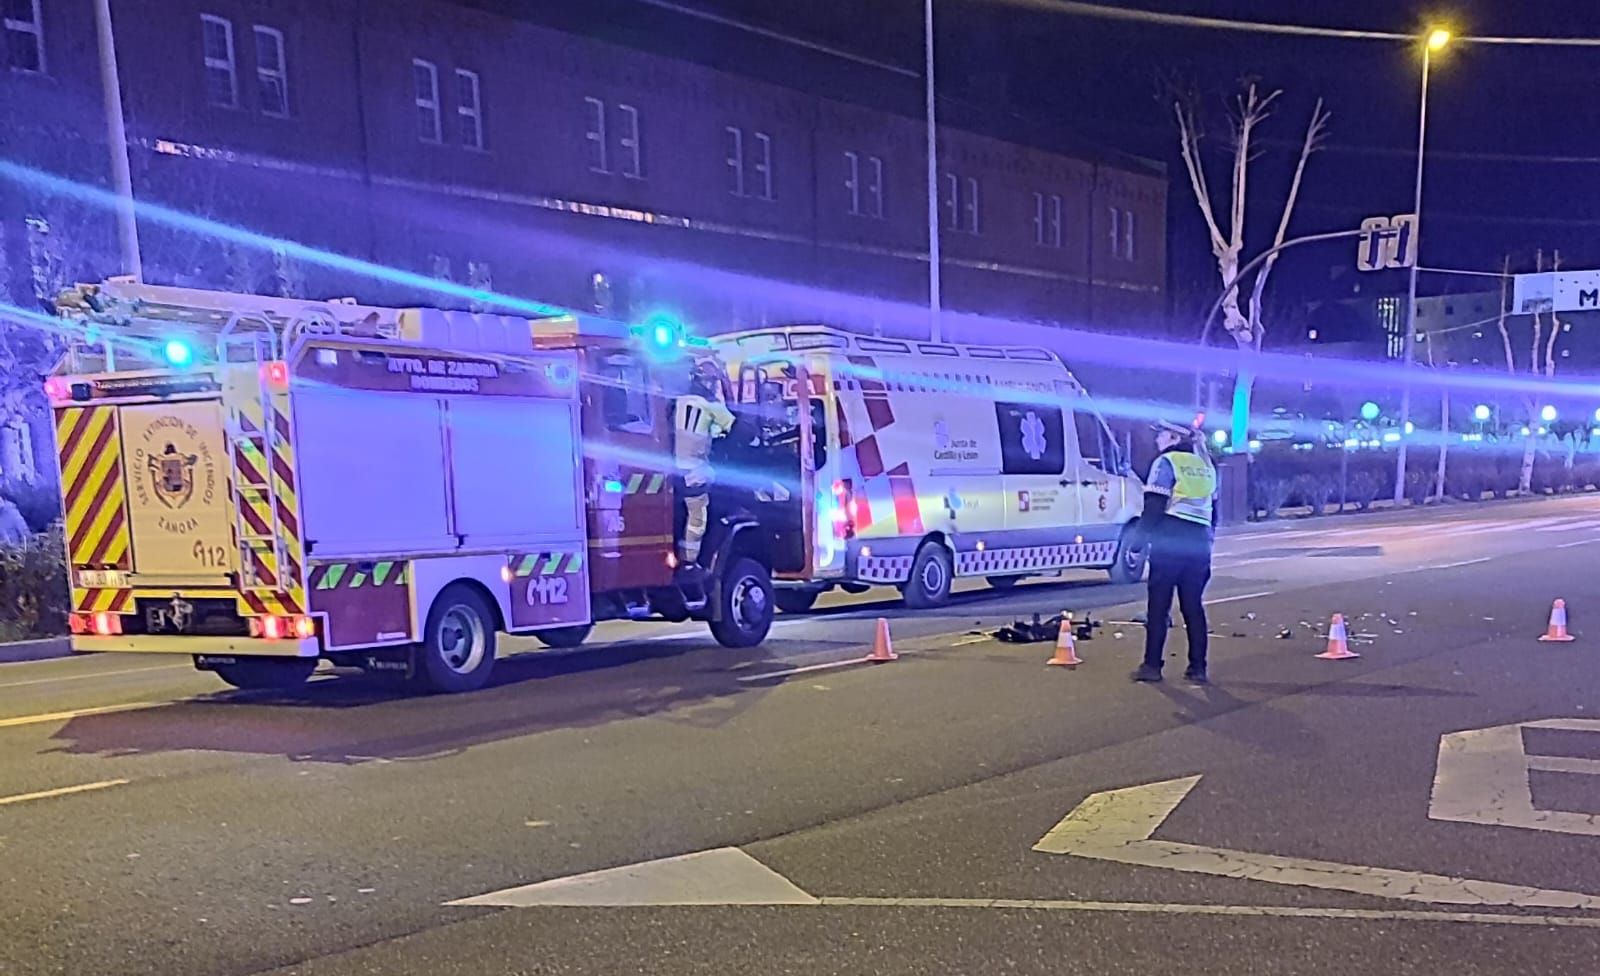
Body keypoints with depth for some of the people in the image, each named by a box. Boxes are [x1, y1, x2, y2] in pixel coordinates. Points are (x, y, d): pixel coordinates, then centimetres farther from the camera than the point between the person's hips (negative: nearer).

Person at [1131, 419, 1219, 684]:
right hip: (1199, 542, 6)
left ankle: (1152, 665, -1)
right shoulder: (1206, 466, 17)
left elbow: (1154, 506, -11)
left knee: (1159, 604, -1)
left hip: (1170, 541, -6)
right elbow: (1213, 508, 20)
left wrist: (1142, 536, -6)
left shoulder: (1166, 462, -4)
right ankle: (1198, 667, 9)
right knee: (1193, 605, 10)